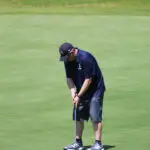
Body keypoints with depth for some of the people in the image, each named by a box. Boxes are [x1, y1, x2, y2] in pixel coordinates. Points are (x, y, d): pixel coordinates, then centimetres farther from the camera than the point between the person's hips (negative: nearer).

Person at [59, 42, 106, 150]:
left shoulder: (86, 58, -26)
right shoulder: (68, 61, -2)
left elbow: (88, 80, -23)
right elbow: (69, 77, 6)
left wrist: (79, 96, -19)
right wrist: (73, 91, -11)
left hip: (95, 89, -8)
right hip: (81, 91, 8)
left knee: (95, 116, -12)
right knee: (78, 116, 7)